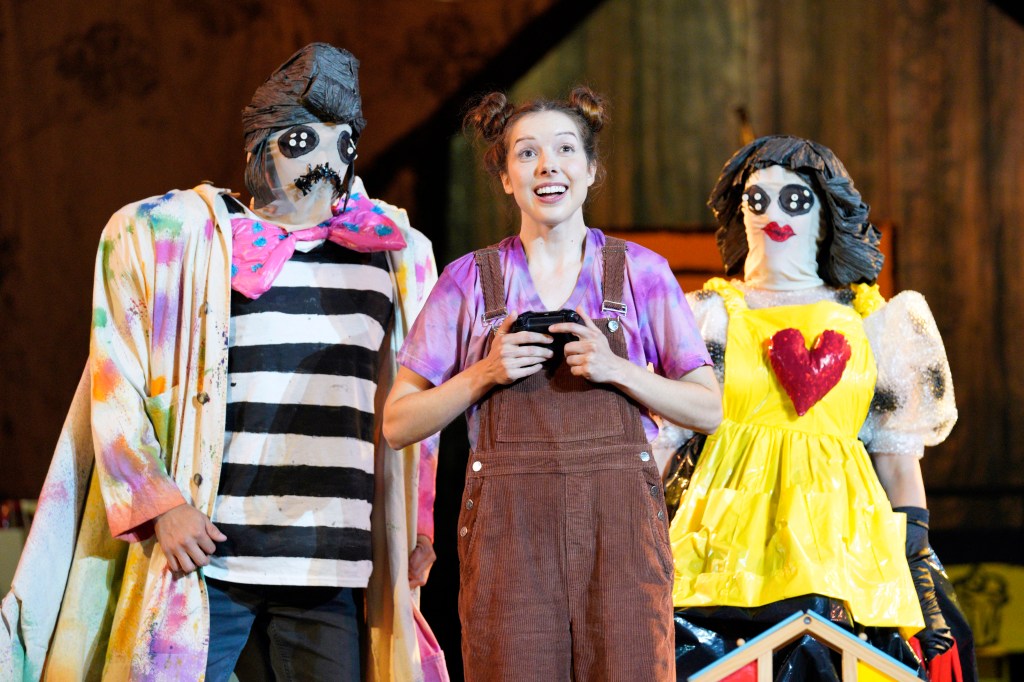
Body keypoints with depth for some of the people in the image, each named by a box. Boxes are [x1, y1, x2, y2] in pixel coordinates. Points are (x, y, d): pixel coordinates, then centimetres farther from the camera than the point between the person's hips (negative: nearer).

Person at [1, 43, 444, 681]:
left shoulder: (396, 255, 15)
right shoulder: (167, 235, 5)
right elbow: (116, 391, 2)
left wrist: (419, 526, 18)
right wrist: (158, 505, -8)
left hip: (334, 570, 3)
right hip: (207, 555, -3)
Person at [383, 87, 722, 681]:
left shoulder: (641, 272, 9)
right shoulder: (470, 280, 9)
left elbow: (708, 410, 8)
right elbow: (399, 422, 9)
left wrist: (616, 370, -6)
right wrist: (485, 373, -6)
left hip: (619, 522, 0)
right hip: (509, 526, 0)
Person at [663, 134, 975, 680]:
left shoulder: (872, 324, 15)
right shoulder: (712, 317, 12)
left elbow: (898, 451, 14)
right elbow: (662, 437, 7)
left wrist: (919, 565, 7)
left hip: (840, 544, 1)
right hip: (731, 542, -1)